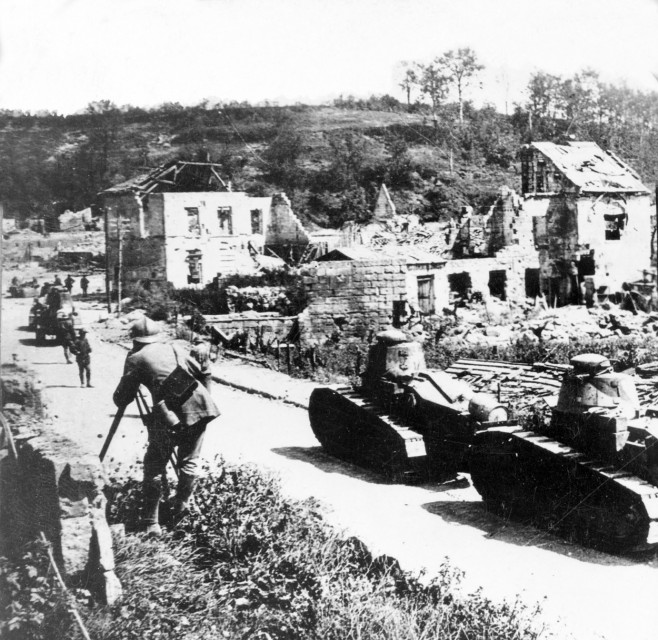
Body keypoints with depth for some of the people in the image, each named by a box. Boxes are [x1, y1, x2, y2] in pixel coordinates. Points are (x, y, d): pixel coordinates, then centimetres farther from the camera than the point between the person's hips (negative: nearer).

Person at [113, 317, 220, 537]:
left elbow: (121, 400, 9)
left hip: (169, 414, -4)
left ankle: (151, 523, 8)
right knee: (189, 462, 20)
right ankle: (181, 507, 17)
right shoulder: (173, 349, 21)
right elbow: (200, 374, 25)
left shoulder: (135, 359, 9)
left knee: (154, 467, 9)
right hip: (199, 407, 4)